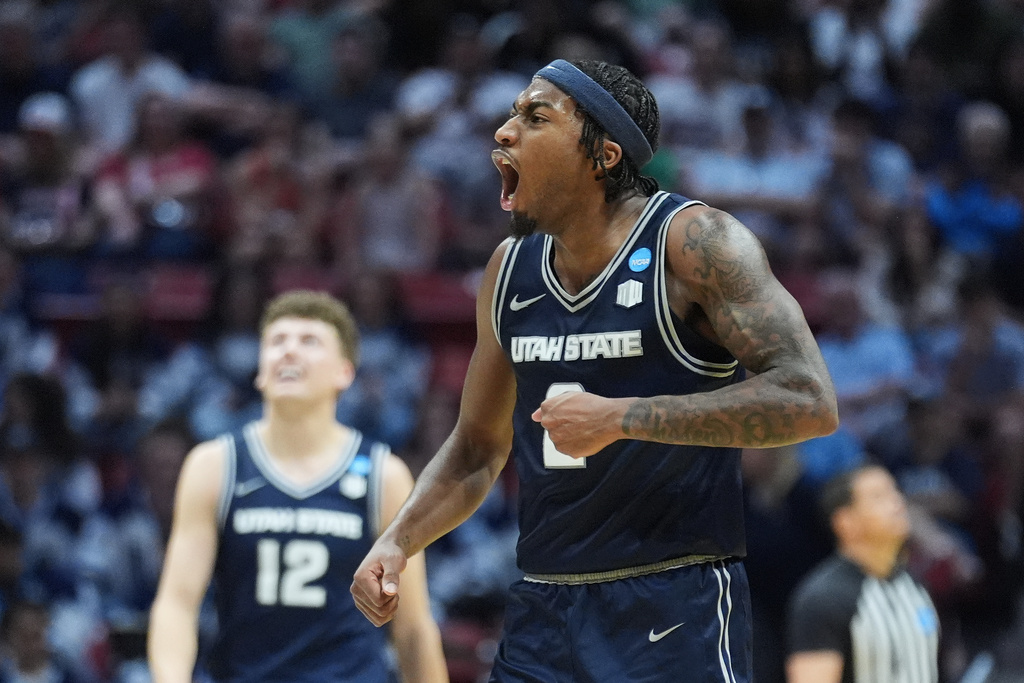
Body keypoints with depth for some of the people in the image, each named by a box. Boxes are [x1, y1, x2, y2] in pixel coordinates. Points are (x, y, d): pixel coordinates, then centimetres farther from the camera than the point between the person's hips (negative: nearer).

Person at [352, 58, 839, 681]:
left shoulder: (693, 241, -10)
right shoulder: (510, 268, 11)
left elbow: (809, 402, -21)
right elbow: (477, 449, 22)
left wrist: (621, 418, -21)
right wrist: (397, 544, 3)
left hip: (677, 613, -6)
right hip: (542, 614, 6)